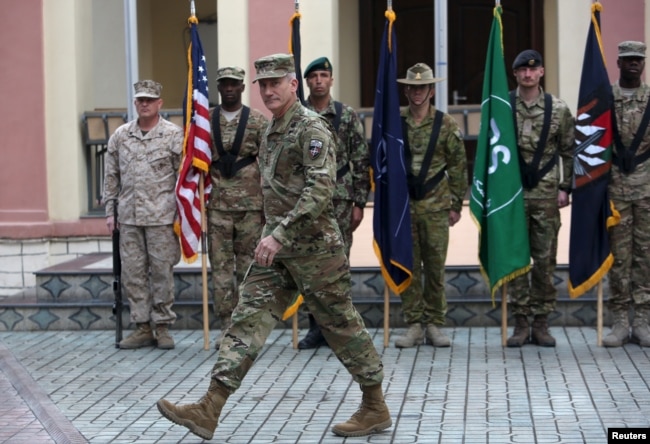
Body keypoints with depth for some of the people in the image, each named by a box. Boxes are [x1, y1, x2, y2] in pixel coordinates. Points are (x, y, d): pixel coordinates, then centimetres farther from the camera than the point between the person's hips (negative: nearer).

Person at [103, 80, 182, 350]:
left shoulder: (174, 135, -1)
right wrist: (110, 211, 9)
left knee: (162, 271, 0)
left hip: (162, 216, -4)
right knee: (132, 272, 4)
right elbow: (111, 176, 14)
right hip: (129, 216, 4)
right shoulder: (120, 136, 10)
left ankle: (163, 327, 9)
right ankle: (142, 328, 12)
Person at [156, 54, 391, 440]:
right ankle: (210, 410, -4)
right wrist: (274, 235, 19)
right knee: (250, 317, 0)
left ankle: (376, 409, 16)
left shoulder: (311, 129, -14)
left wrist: (280, 234, -28)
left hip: (313, 245, -8)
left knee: (341, 324, 2)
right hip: (279, 245, 8)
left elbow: (320, 191, -24)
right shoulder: (273, 131, 14)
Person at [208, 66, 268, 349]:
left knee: (249, 267, 2)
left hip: (251, 206, -1)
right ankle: (226, 326, 5)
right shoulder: (205, 121, 7)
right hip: (217, 206, 1)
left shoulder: (258, 122, 2)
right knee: (220, 266, 0)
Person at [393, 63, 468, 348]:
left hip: (435, 207, -1)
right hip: (403, 206, 1)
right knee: (408, 267, 2)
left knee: (435, 267, 3)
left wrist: (456, 205, 1)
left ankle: (434, 325, 11)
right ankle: (414, 325, 9)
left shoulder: (446, 125, 2)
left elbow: (458, 167, 4)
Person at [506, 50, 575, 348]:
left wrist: (565, 187, 1)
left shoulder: (558, 110, 3)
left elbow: (568, 152, 7)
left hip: (546, 195, 1)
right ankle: (521, 323, 9)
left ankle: (541, 323, 11)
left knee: (545, 259, 3)